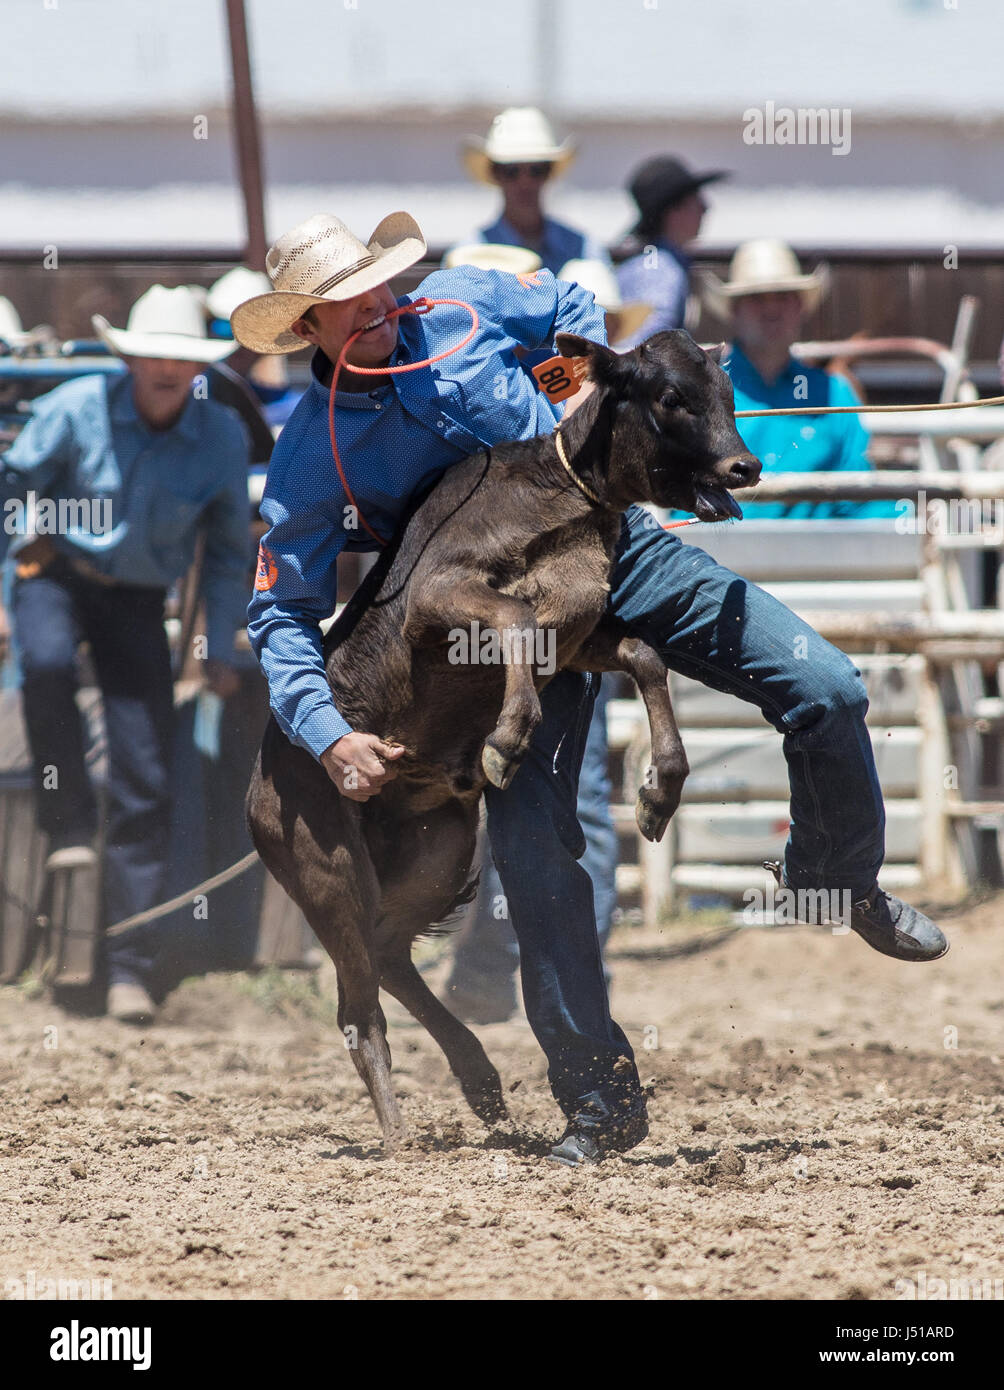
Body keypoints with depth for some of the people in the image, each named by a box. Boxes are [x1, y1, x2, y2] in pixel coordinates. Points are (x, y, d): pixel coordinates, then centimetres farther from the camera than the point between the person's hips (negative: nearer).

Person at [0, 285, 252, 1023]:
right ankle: (70, 829, -21)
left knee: (146, 781, -5)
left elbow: (228, 550, 6)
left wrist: (219, 650, 5)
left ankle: (132, 965, 2)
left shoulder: (223, 437, -7)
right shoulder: (76, 409, -13)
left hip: (137, 599, 1)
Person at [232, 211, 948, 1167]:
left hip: (614, 546, 2)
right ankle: (601, 1097, -6)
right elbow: (282, 614, -10)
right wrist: (328, 733, -23)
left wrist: (586, 386, -1)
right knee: (529, 841, -15)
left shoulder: (460, 307, -5)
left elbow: (571, 310, 16)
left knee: (825, 691, -10)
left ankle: (845, 883, 19)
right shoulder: (310, 459, -12)